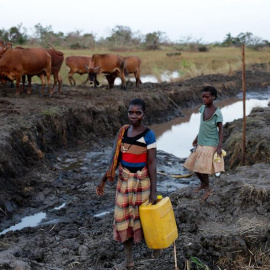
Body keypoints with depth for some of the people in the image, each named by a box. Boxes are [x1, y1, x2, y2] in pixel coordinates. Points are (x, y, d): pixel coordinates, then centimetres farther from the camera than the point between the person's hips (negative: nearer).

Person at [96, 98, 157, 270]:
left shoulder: (148, 135, -13)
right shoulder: (123, 131, 2)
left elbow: (152, 163, -14)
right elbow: (116, 158, 7)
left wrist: (153, 191, -16)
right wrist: (104, 180, 8)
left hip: (142, 181, -5)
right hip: (124, 180, 5)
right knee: (123, 217, 9)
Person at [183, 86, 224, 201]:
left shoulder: (217, 113, -16)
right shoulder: (202, 109, 3)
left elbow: (220, 130, -12)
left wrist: (219, 147, -18)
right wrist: (196, 138, 19)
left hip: (210, 145, -7)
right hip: (200, 144, 7)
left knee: (202, 167, -7)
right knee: (193, 165, 10)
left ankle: (207, 188, 16)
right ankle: (203, 183, 33)